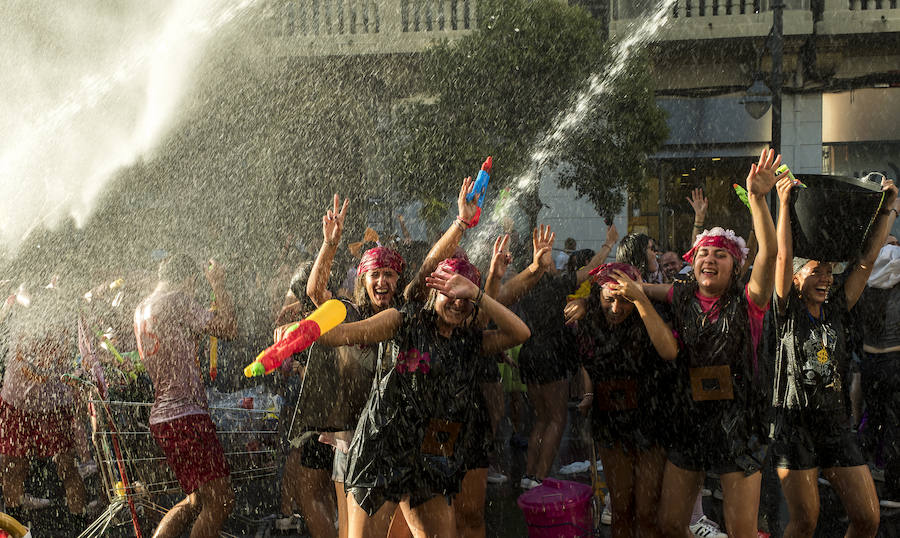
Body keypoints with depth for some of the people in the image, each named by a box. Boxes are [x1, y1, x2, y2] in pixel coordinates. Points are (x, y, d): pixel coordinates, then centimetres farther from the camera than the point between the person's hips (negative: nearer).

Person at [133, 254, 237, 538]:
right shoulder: (176, 301, -8)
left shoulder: (141, 309, 19)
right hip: (186, 413, -10)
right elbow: (229, 328, -9)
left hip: (160, 416, 10)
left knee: (197, 501, 18)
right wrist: (219, 286, 3)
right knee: (220, 501, -9)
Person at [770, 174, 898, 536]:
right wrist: (784, 203, -14)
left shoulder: (837, 310, 8)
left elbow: (868, 258, 7)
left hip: (837, 428, 5)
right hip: (795, 426, -5)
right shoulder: (788, 312, -2)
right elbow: (783, 256, -13)